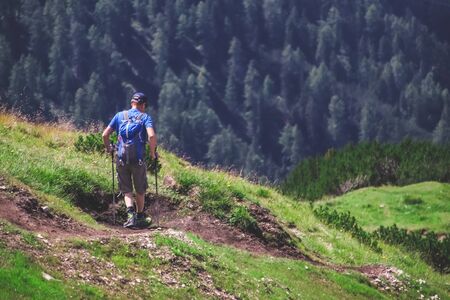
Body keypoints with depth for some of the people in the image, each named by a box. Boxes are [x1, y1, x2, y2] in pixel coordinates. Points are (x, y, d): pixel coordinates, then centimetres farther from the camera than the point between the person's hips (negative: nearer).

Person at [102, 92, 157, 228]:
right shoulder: (145, 117, 0)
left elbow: (105, 135, 3)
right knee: (140, 190, 18)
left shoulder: (120, 115, 8)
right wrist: (153, 152, -2)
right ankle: (140, 217, 28)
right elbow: (152, 136, -17)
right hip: (138, 159, -2)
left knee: (126, 190, 9)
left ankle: (131, 213, -15)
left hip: (121, 158, 2)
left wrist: (108, 148, 20)